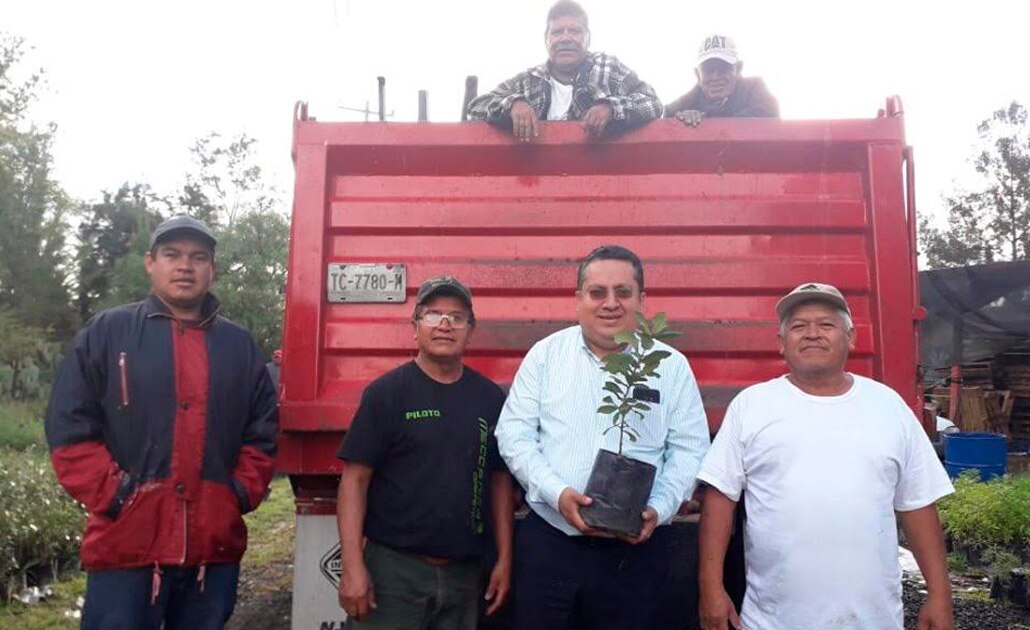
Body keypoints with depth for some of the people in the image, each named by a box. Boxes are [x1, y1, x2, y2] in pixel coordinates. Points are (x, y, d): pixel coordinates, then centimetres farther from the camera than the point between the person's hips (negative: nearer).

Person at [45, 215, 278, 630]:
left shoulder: (240, 345, 12)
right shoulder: (106, 333, 3)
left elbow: (263, 433, 14)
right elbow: (69, 429, -2)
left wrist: (242, 495, 1)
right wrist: (113, 497, -10)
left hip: (216, 545, 3)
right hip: (126, 544, -3)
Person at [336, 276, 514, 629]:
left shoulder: (490, 398, 4)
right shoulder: (386, 392, -6)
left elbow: (499, 480, 10)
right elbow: (355, 479, -7)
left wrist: (504, 559, 7)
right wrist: (352, 567, -13)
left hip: (464, 573, 4)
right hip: (392, 567, -3)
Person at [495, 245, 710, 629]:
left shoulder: (671, 365, 3)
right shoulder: (545, 354, 3)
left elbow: (688, 450, 3)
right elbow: (514, 433, 0)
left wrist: (658, 509, -13)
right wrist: (557, 493, -14)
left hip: (635, 546, 0)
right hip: (548, 539, 0)